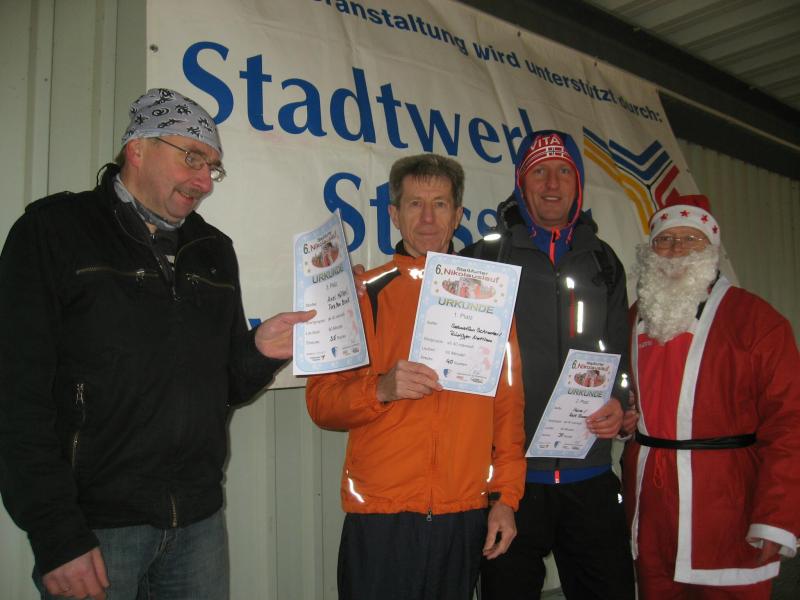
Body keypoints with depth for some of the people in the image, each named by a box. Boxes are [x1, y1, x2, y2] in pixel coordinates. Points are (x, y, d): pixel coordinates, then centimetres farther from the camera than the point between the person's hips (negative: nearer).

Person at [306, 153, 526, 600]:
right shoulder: (365, 293, 1)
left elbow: (508, 403, 8)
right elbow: (321, 401, -3)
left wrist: (507, 497, 3)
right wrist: (382, 388, -21)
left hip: (465, 514, 2)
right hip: (380, 513, -2)